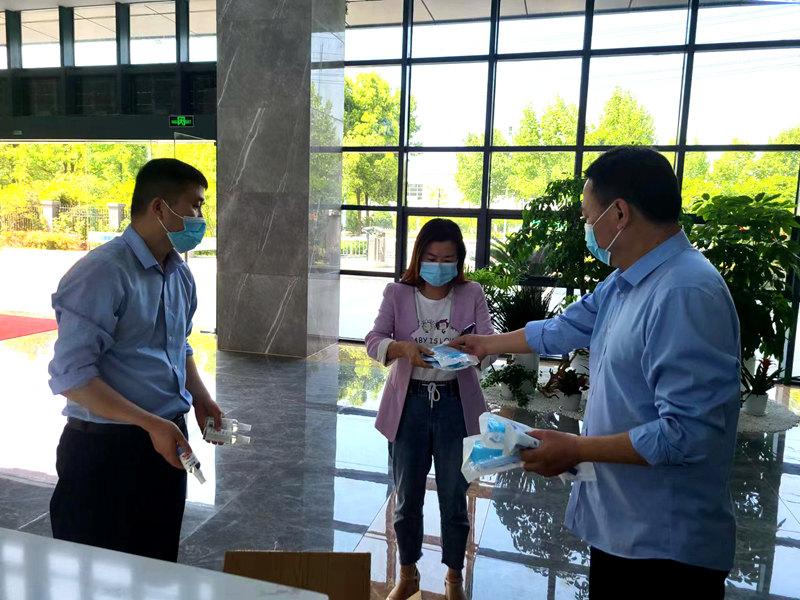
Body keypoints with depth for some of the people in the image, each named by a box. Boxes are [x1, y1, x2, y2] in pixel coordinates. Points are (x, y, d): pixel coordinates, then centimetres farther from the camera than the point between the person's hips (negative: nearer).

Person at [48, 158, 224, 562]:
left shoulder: (180, 275, 7)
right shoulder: (103, 272, -18)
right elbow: (71, 375, -20)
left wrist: (199, 396, 5)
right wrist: (152, 424, -22)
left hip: (167, 441, 7)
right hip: (106, 448, -7)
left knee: (160, 565, 19)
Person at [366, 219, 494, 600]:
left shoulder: (472, 294, -2)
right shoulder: (397, 293, -3)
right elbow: (373, 342, -12)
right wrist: (403, 347, -33)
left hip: (456, 406, 0)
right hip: (408, 404, 1)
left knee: (454, 499, 13)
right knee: (407, 497, 14)